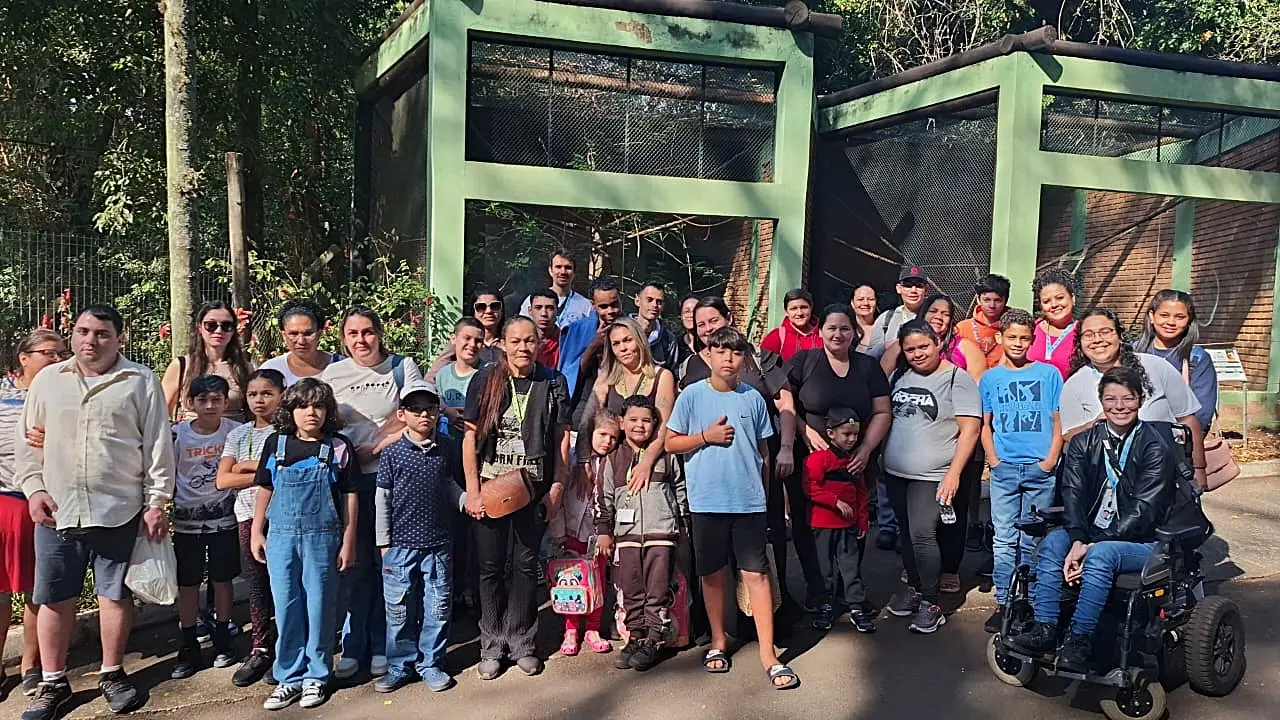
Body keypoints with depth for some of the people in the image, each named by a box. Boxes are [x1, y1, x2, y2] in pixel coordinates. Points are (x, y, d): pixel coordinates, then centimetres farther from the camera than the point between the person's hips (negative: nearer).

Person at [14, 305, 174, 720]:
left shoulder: (140, 382, -1)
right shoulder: (48, 380, 8)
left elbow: (158, 446, 0)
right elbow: (26, 441, 13)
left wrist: (156, 502, -3)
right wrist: (34, 488, 1)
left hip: (119, 511, -2)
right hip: (56, 510, 2)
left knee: (115, 593, 8)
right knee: (54, 598, 8)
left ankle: (111, 674, 25)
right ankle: (53, 682, 22)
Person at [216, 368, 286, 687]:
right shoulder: (239, 434, 11)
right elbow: (223, 480, 1)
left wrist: (248, 465, -7)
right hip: (249, 515, 4)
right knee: (257, 585, 7)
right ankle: (260, 651, 16)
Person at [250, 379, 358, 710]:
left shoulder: (339, 446, -2)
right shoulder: (276, 443, 4)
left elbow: (349, 497, 0)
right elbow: (265, 490, 11)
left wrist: (348, 542, -1)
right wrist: (257, 533, 9)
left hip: (322, 537, -2)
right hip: (281, 536, 2)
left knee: (320, 606, 5)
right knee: (286, 607, 8)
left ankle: (316, 676, 19)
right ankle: (289, 677, 19)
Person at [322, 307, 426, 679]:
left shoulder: (403, 366, 5)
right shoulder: (333, 373, 10)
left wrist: (370, 447, -10)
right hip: (349, 480, 1)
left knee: (389, 562, 1)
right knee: (355, 562, 3)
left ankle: (382, 646, 12)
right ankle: (353, 645, 14)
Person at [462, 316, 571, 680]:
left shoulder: (553, 382, 3)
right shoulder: (485, 380, 0)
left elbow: (562, 437, 5)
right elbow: (471, 435, 0)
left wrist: (557, 488, 0)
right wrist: (472, 490, -5)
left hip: (535, 489, 1)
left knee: (525, 565, 8)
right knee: (491, 566, 5)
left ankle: (521, 642, 21)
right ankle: (492, 646, 17)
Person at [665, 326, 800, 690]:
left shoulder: (753, 398, 5)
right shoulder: (692, 395, -1)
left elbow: (763, 452, 12)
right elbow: (671, 443, 2)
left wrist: (766, 493, 13)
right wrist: (706, 435, -11)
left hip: (749, 500, 1)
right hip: (707, 500, 0)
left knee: (757, 573, -2)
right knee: (713, 574, 11)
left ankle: (768, 654, 3)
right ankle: (718, 641, 29)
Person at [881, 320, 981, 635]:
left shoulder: (957, 379, -7)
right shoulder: (900, 376, 10)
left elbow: (970, 429, -11)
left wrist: (954, 473, -17)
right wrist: (878, 457, 9)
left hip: (932, 476, -6)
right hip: (895, 472, 6)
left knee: (922, 535, -13)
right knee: (907, 534, 14)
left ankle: (931, 603, -2)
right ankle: (914, 588, 30)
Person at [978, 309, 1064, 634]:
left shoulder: (1049, 373, 5)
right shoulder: (989, 378, 9)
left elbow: (1059, 421, 5)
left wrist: (1050, 461, -5)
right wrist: (994, 461, 0)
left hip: (1041, 470, -1)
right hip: (1004, 470, 1)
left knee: (1033, 542, 5)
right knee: (1004, 540, 1)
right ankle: (1003, 603, 5)